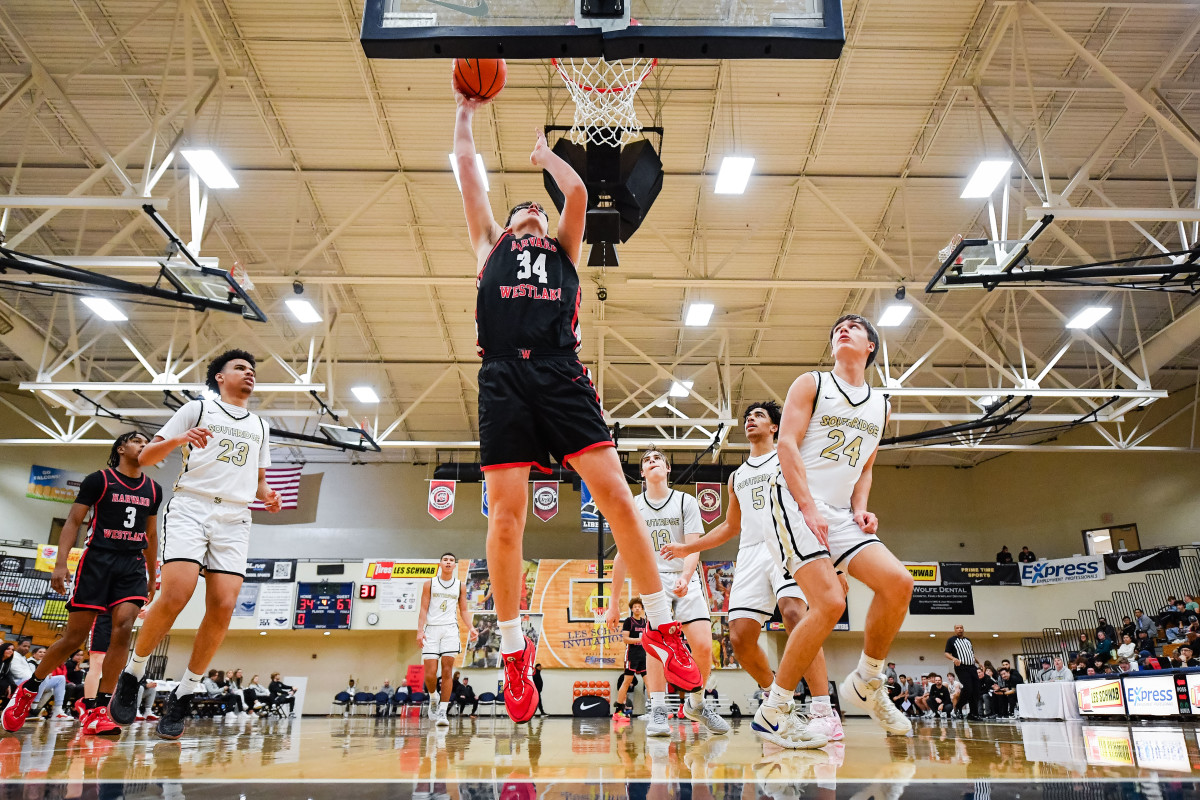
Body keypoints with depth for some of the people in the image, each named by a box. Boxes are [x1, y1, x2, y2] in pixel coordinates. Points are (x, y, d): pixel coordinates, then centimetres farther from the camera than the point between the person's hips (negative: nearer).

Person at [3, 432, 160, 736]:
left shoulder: (153, 489, 13)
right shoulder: (99, 480, 1)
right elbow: (73, 522, -2)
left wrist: (152, 577, 20)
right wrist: (60, 563, -12)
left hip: (133, 565, 3)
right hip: (97, 560, -3)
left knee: (123, 627, -17)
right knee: (75, 636, -1)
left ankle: (98, 711, -12)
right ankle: (27, 690, 27)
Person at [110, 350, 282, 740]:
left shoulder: (259, 426, 24)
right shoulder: (197, 408, 11)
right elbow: (145, 458, 6)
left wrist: (267, 496, 7)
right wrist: (178, 440, -13)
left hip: (234, 518, 4)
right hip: (191, 507, -4)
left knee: (223, 606, -10)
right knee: (176, 595, -20)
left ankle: (183, 697, 4)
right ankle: (132, 674, 5)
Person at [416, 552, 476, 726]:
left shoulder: (460, 586, 11)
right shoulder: (429, 584, 7)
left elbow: (463, 611, 13)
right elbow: (423, 609, 3)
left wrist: (470, 628, -3)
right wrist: (420, 631, -9)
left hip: (450, 629, 1)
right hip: (431, 629, -1)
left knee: (447, 671, -7)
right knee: (430, 674, -6)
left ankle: (442, 712, -1)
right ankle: (433, 698, 25)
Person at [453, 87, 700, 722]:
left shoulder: (563, 249, 29)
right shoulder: (491, 244, 28)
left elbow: (578, 192, 19)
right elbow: (467, 170, 29)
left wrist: (543, 152, 36)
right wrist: (464, 111, 40)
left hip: (561, 374, 1)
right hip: (504, 378, 0)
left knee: (613, 490, -12)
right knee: (506, 511, -9)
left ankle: (661, 627, -3)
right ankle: (514, 650, 3)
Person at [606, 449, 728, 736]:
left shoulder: (686, 501, 6)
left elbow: (693, 548, -5)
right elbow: (623, 556, 13)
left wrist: (685, 577, -26)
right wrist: (613, 602, 12)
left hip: (686, 579, 0)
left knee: (703, 645, -12)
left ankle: (696, 703, 14)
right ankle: (658, 712, -13)